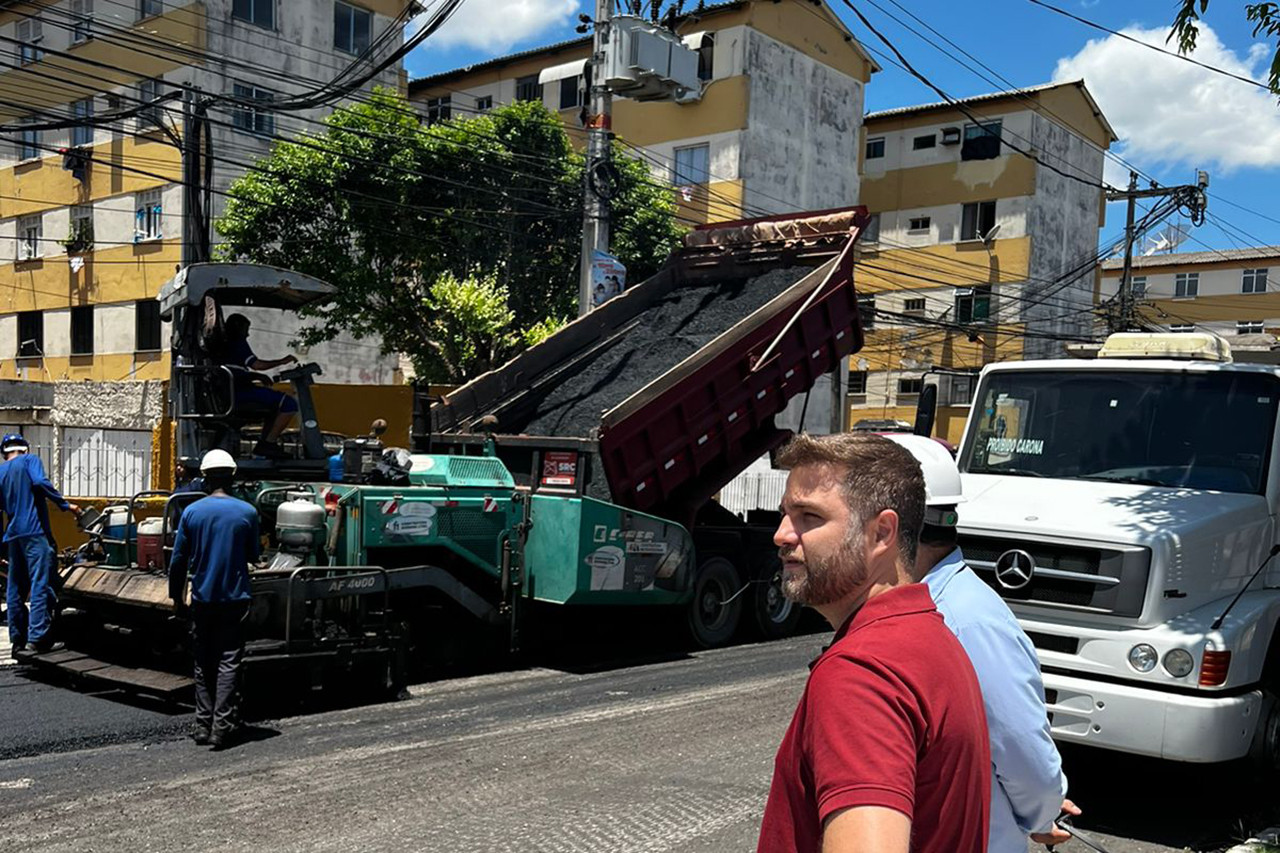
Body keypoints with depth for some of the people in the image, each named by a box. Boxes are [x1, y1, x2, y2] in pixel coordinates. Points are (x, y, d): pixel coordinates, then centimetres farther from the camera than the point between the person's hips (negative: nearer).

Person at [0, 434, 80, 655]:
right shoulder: (29, 461, 2)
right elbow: (40, 483, -16)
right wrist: (65, 505, -13)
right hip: (34, 531, -7)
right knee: (40, 585, -10)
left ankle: (18, 638, 14)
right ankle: (38, 638, -17)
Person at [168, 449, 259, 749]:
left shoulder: (191, 512, -2)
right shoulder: (247, 512, -4)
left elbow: (178, 561, 1)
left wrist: (177, 597, 12)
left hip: (202, 599, 1)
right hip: (235, 599, -1)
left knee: (203, 664, 11)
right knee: (229, 663, 1)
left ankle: (203, 726, 13)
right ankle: (222, 727, -5)